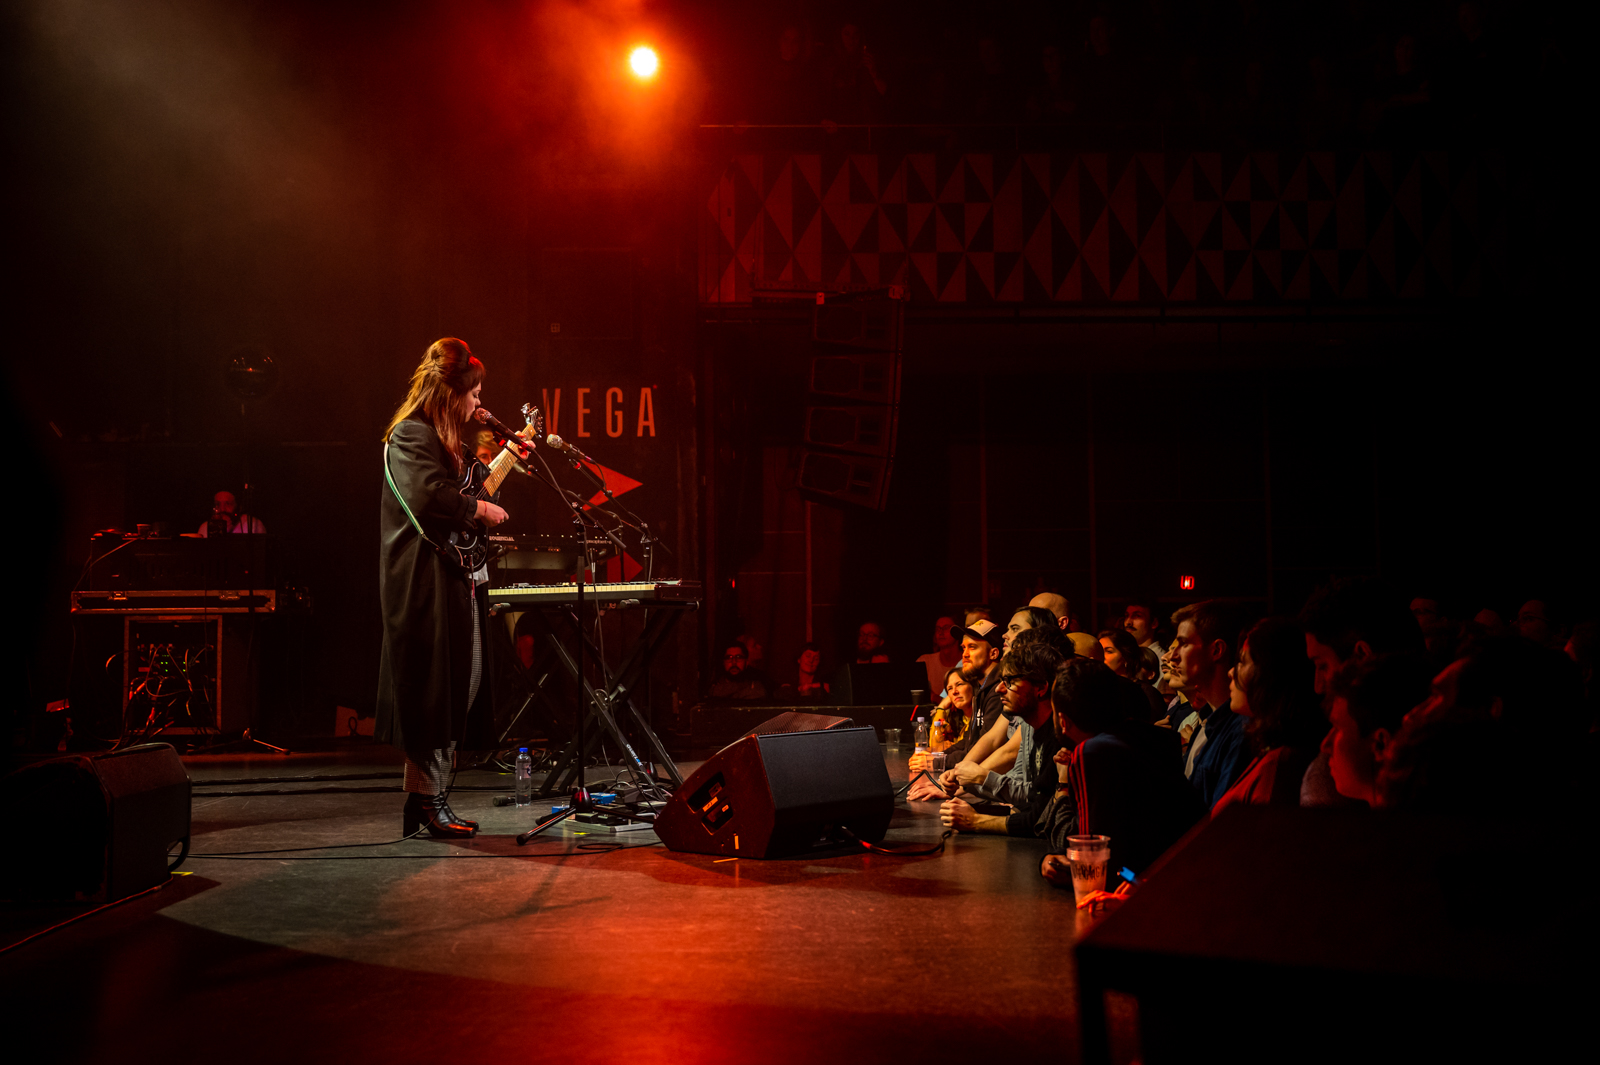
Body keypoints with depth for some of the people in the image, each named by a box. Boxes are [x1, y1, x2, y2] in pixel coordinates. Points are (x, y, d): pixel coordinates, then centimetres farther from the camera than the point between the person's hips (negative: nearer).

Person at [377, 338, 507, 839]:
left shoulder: (444, 439, 20)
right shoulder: (411, 436, -12)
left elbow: (469, 484, 27)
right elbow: (432, 496, -26)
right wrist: (481, 510, -14)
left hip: (455, 580, 10)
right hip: (426, 583, -10)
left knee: (460, 686, 10)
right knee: (435, 690, -7)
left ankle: (429, 798, 16)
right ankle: (426, 801, 0)